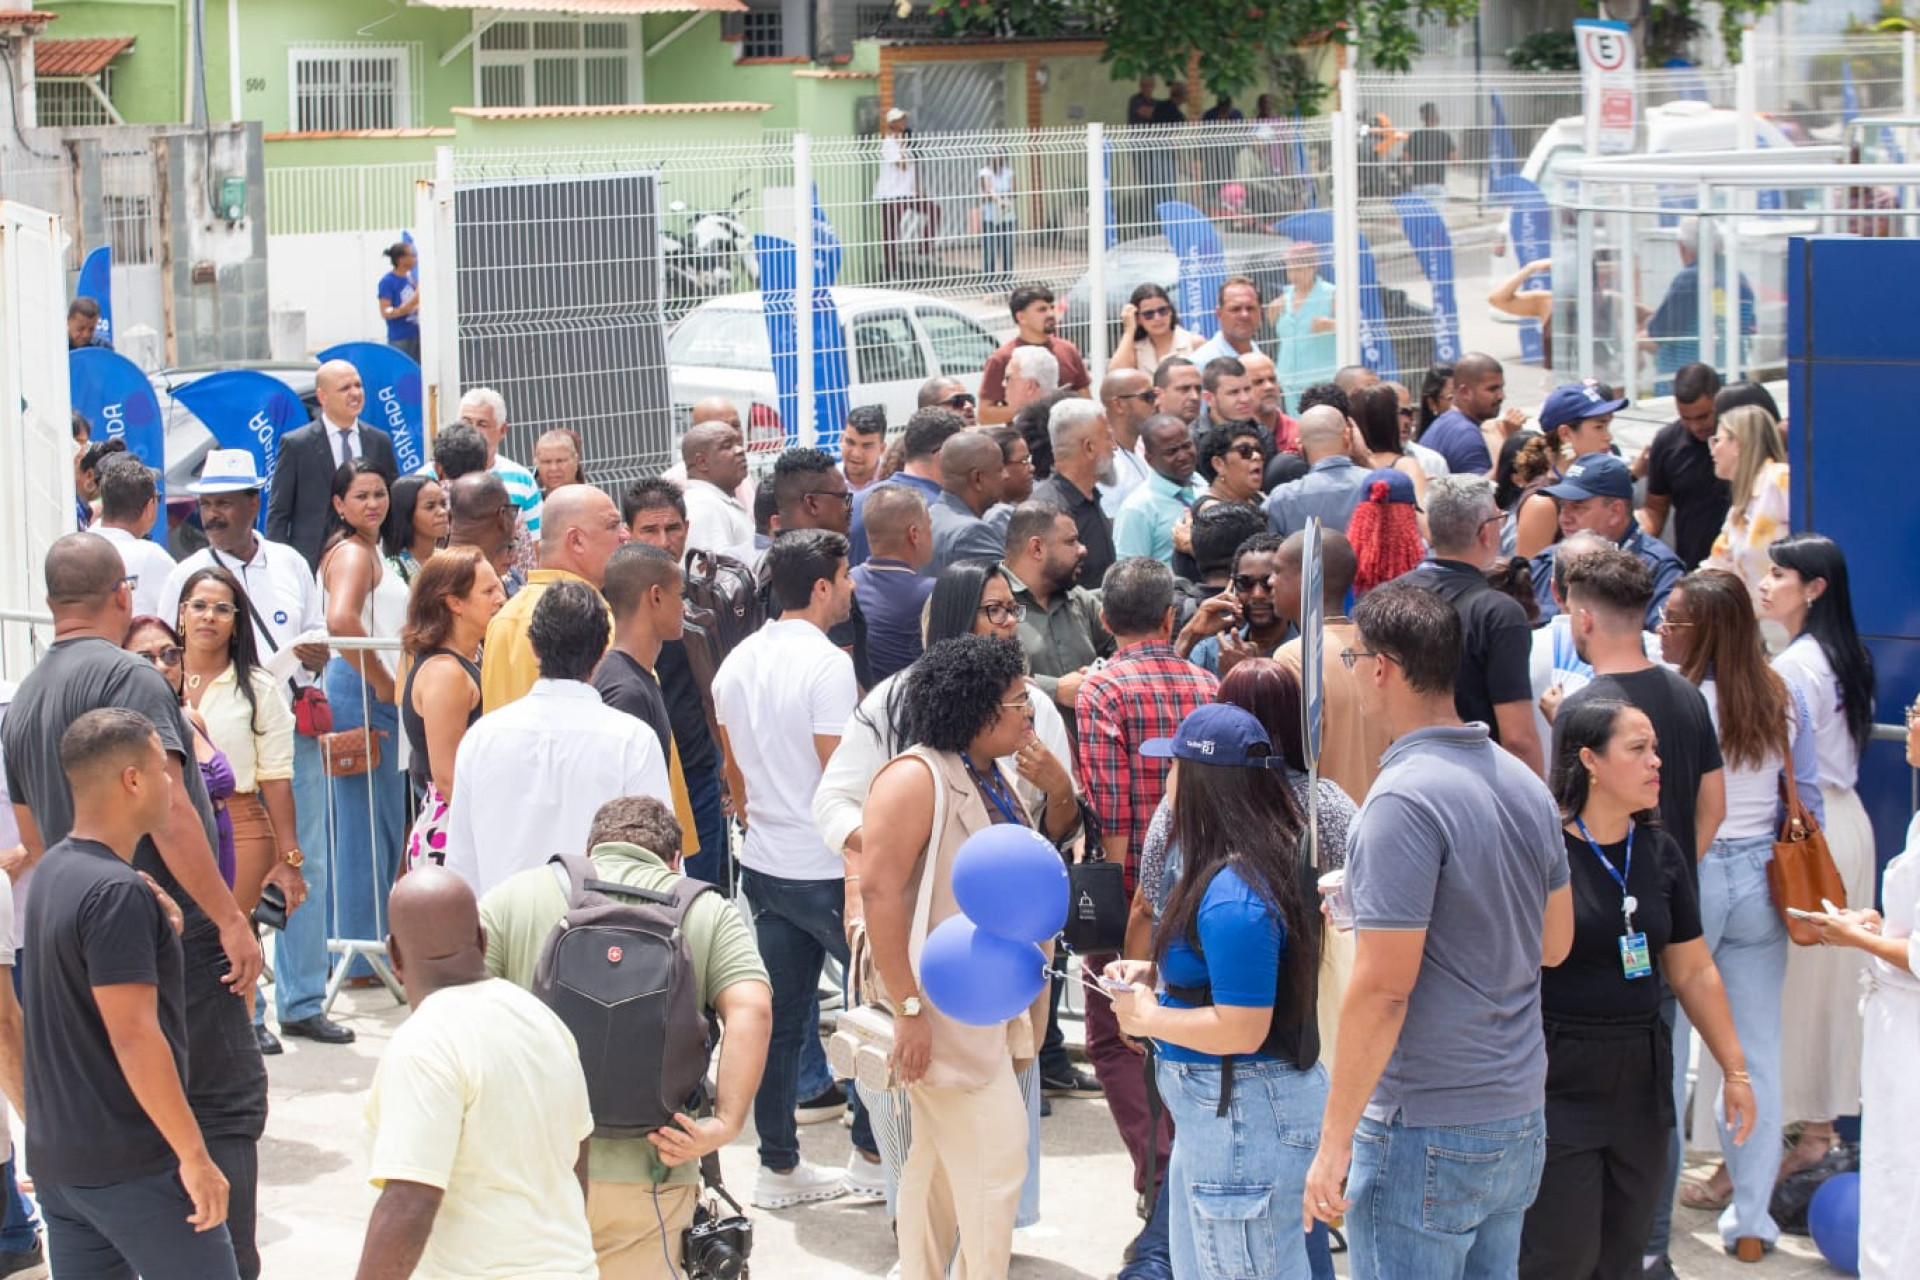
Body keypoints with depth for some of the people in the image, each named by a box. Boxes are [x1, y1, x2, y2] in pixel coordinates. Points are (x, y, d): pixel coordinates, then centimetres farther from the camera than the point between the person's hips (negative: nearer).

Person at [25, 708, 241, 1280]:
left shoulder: (52, 872, 9)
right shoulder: (118, 893, -19)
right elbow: (134, 1035, -23)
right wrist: (194, 1156, -20)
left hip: (55, 1154, 9)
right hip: (130, 1165, -9)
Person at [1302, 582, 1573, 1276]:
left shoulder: (1404, 799, -19)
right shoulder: (1525, 784, 7)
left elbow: (1383, 990, -21)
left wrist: (1335, 1140, -15)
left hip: (1427, 1134, -8)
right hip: (1519, 1123, 8)